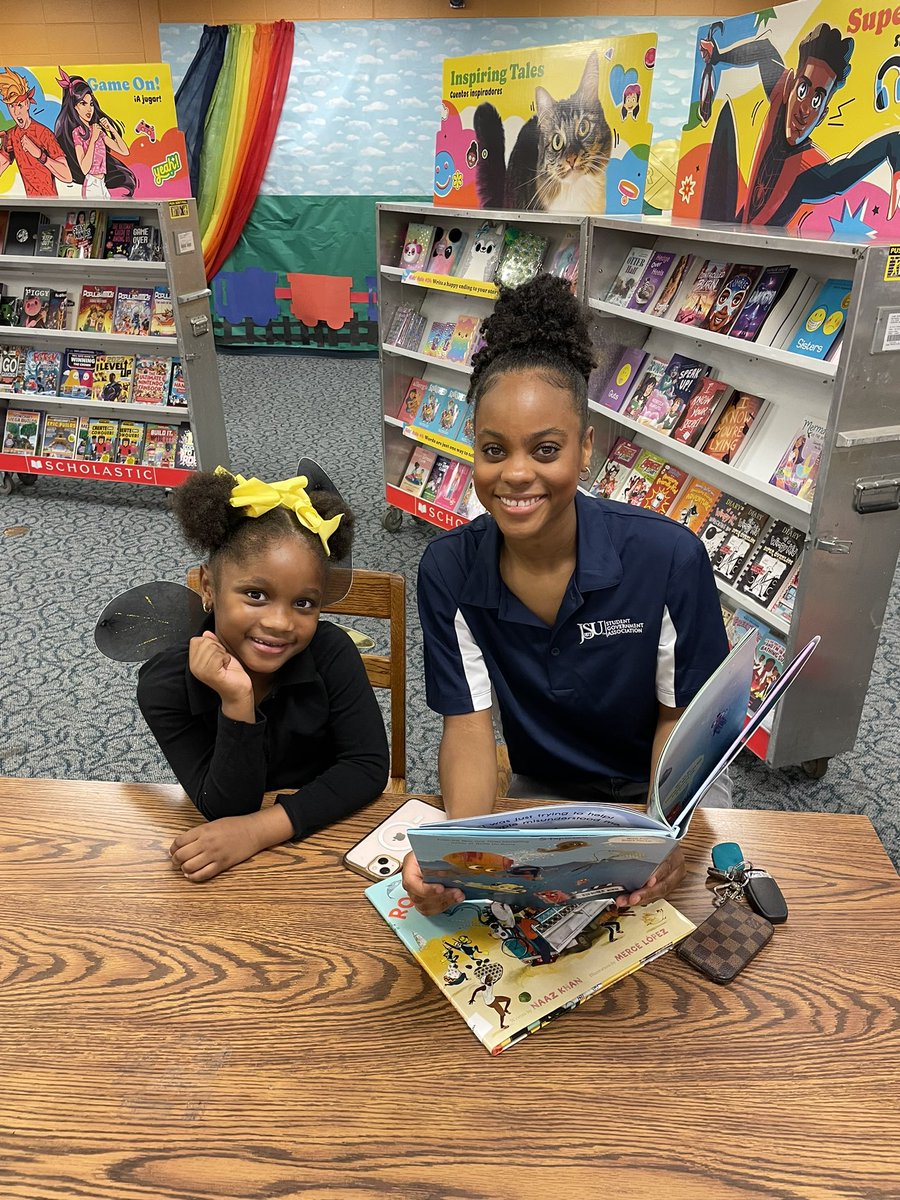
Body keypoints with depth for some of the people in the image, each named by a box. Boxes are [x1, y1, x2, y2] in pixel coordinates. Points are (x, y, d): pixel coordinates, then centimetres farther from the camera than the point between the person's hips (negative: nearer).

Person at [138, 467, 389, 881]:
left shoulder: (331, 652, -16)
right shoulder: (164, 685, -17)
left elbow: (369, 765, -15)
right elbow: (227, 810, -17)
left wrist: (260, 829, -24)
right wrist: (236, 702, -32)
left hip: (326, 830, 0)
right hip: (224, 856, 0)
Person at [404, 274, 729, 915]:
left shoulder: (670, 557, -24)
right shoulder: (448, 571, -18)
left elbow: (680, 714, -12)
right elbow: (469, 724, -16)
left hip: (665, 792, 0)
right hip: (540, 793, 1)